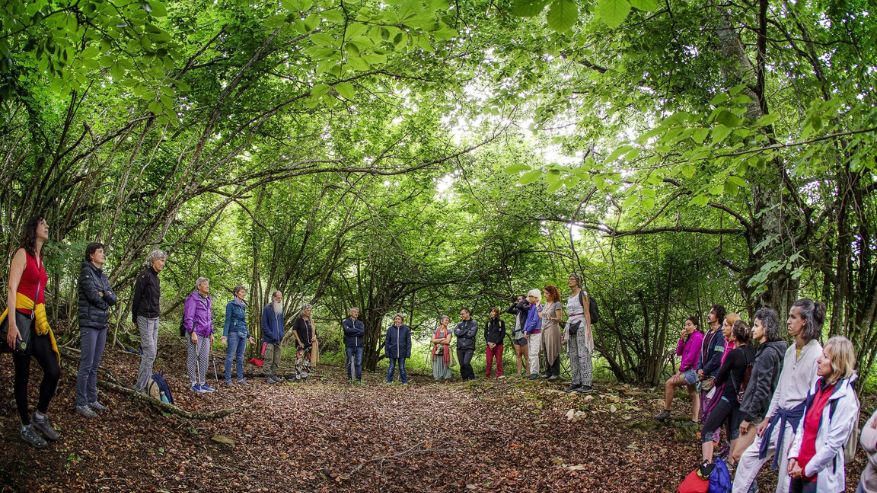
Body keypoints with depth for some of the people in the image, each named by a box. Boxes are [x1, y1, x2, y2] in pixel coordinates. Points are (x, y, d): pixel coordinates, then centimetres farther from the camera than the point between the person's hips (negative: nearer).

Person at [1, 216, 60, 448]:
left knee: (54, 371, 1)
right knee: (22, 375, 2)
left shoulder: (40, 259, 18)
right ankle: (26, 427, 12)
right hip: (21, 321, -7)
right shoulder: (22, 254, -6)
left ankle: (40, 416, 19)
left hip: (37, 323, 7)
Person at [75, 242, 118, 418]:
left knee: (95, 365, 11)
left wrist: (105, 294, -11)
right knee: (86, 365, -6)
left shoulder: (103, 275, 16)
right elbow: (93, 295, -17)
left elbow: (114, 299, 9)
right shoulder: (86, 271, -6)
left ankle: (92, 399, 17)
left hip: (102, 324, 7)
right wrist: (106, 302, 1)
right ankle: (81, 404, -1)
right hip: (89, 324, -7)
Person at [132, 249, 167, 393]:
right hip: (145, 318, -8)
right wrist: (135, 319, -5)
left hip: (154, 318, 8)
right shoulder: (145, 275, -12)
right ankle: (140, 386, -3)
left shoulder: (156, 278, 14)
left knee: (152, 351, 9)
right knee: (149, 352, -9)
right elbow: (136, 298, -10)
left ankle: (147, 381, 16)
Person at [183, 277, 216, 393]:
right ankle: (194, 384, 3)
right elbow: (188, 317, -14)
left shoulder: (208, 300, 18)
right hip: (195, 333, -8)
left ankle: (202, 383, 17)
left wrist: (211, 333, 20)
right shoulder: (192, 298, -8)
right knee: (193, 359, -1)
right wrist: (192, 332, -19)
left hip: (205, 335, 8)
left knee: (204, 359, 10)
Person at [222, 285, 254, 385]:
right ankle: (228, 379, 0)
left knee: (240, 357, 9)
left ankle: (240, 378, 14)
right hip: (234, 333, -7)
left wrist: (248, 336, 22)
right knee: (230, 356, -4)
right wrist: (224, 335, -16)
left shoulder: (243, 306, 15)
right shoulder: (230, 305, -4)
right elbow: (227, 320, -9)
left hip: (243, 334, 7)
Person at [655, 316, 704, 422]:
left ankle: (666, 412, -7)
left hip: (692, 371, -10)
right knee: (693, 394, 10)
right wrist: (682, 338, -1)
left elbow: (691, 356, -19)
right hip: (690, 371, 10)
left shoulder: (697, 337, -13)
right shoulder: (690, 338, 16)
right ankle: (695, 420, 13)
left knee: (669, 383, -13)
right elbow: (678, 352, 11)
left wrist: (680, 370, -16)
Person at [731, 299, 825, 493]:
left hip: (798, 420, -8)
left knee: (788, 476, 3)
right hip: (780, 417, 8)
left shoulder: (817, 354, -16)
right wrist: (767, 418, 15)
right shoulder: (790, 350, 9)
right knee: (749, 456, 9)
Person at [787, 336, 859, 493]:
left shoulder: (845, 398, -18)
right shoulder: (818, 386, 2)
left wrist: (807, 470, -12)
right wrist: (793, 456, 0)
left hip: (821, 476, -6)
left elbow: (833, 445, -18)